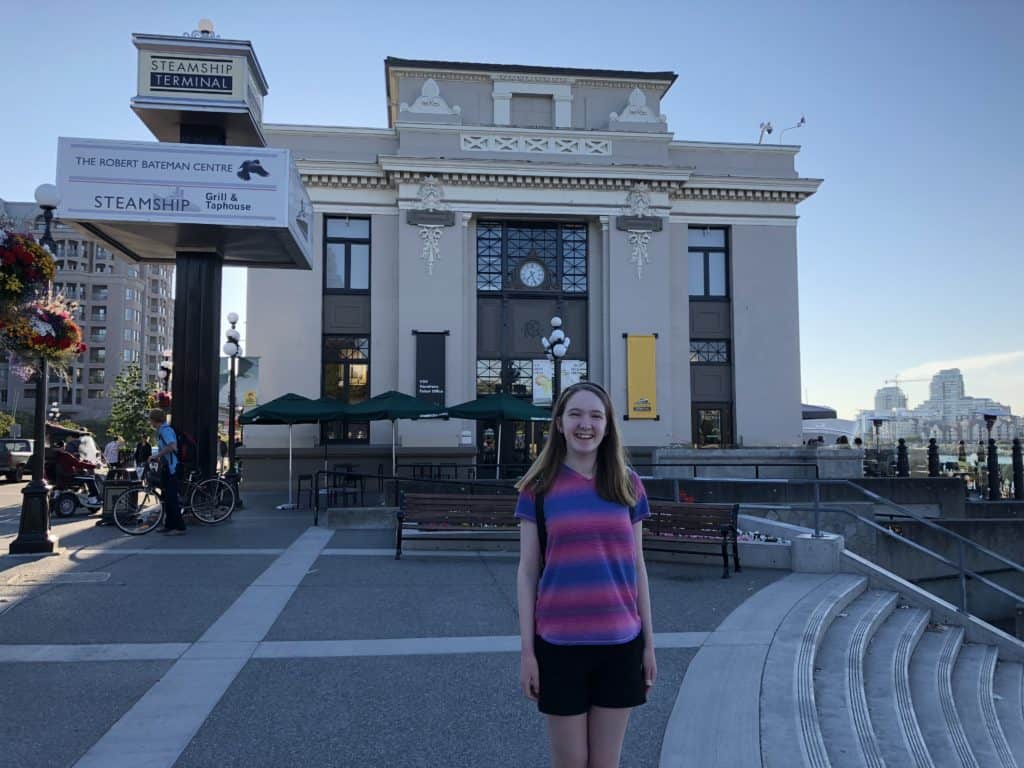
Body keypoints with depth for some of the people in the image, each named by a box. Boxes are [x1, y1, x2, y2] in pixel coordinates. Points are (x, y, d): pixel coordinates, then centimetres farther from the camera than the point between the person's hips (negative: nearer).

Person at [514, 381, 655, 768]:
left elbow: (636, 566, 7)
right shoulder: (539, 487, -3)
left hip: (620, 642, 2)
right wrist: (527, 650, -4)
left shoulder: (627, 485, 4)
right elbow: (527, 571, -2)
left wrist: (649, 642, 7)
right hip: (560, 642, -2)